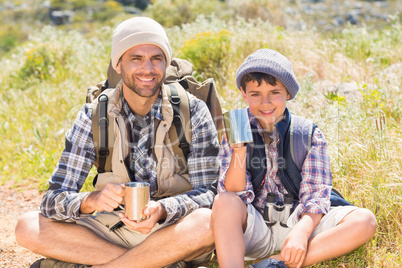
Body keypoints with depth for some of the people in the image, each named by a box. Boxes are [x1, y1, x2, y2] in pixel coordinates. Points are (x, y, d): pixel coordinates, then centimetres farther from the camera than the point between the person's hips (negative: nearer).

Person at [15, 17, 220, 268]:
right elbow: (53, 200, -9)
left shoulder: (193, 112, -9)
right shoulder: (93, 117, -5)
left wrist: (162, 209, -33)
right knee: (28, 227, -18)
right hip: (116, 232, 2)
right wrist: (92, 200, -33)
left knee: (207, 222, -36)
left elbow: (207, 193, -12)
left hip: (174, 230, -2)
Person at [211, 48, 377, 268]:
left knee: (365, 220, -23)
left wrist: (301, 232, -27)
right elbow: (233, 194, -7)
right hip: (254, 229, -1)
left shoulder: (310, 135, 1)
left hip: (298, 223, 1)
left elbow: (315, 195, -7)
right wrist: (239, 149, -21)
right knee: (223, 201, -31)